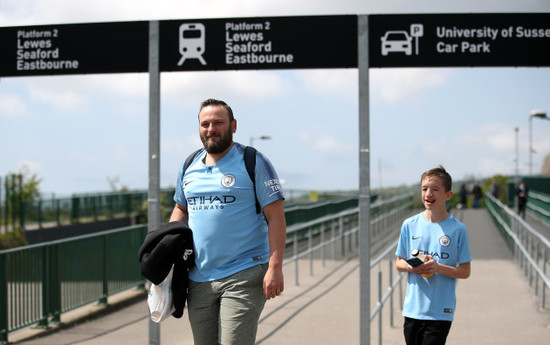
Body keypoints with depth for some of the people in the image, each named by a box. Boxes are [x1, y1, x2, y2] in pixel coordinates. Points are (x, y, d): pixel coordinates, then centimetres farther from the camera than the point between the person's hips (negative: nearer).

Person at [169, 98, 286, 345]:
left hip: (243, 277, -6)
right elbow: (181, 210, 26)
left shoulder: (253, 163, -3)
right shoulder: (188, 168, 13)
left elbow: (275, 217, -7)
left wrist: (275, 267, -16)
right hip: (199, 279, 6)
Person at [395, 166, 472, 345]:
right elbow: (398, 263, 11)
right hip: (412, 308, 3)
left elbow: (465, 271, -2)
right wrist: (409, 266, -12)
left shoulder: (457, 229, -5)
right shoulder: (409, 225, 3)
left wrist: (438, 268, -19)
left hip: (440, 312, -3)